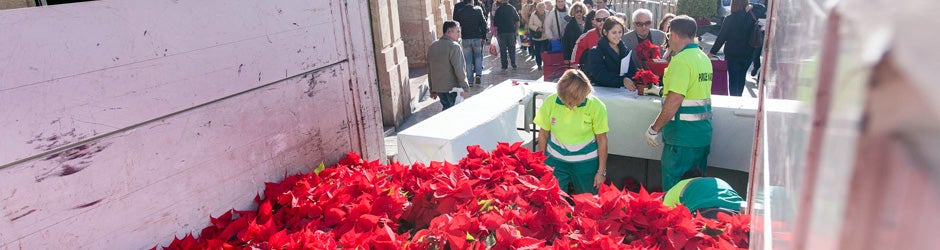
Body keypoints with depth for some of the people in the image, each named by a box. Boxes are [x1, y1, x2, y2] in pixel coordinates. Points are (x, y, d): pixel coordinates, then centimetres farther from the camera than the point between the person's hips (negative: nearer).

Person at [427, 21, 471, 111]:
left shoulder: (432, 46, 9)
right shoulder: (454, 47, -15)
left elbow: (430, 70, 14)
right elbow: (459, 70, -19)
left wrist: (432, 89, 19)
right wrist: (465, 88, -13)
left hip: (437, 87, 7)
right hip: (452, 88, -7)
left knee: (446, 108, 18)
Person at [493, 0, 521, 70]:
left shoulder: (498, 9, -8)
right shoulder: (512, 8, 3)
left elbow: (495, 22, -8)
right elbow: (517, 21, 7)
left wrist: (495, 31, 2)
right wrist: (516, 30, 15)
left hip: (501, 32, -3)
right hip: (511, 31, 3)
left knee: (503, 49, 4)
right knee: (512, 48, 10)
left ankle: (504, 65, 5)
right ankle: (513, 64, 6)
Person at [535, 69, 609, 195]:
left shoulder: (596, 106, -17)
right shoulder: (550, 102, -14)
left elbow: (602, 140, -7)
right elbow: (543, 134, -1)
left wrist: (601, 171, -2)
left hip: (586, 162, -1)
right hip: (555, 160, 1)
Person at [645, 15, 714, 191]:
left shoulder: (681, 60, -16)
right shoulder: (704, 58, 11)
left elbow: (674, 101, -23)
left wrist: (654, 129, -16)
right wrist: (664, 89, 28)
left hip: (683, 135, -9)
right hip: (703, 132, 9)